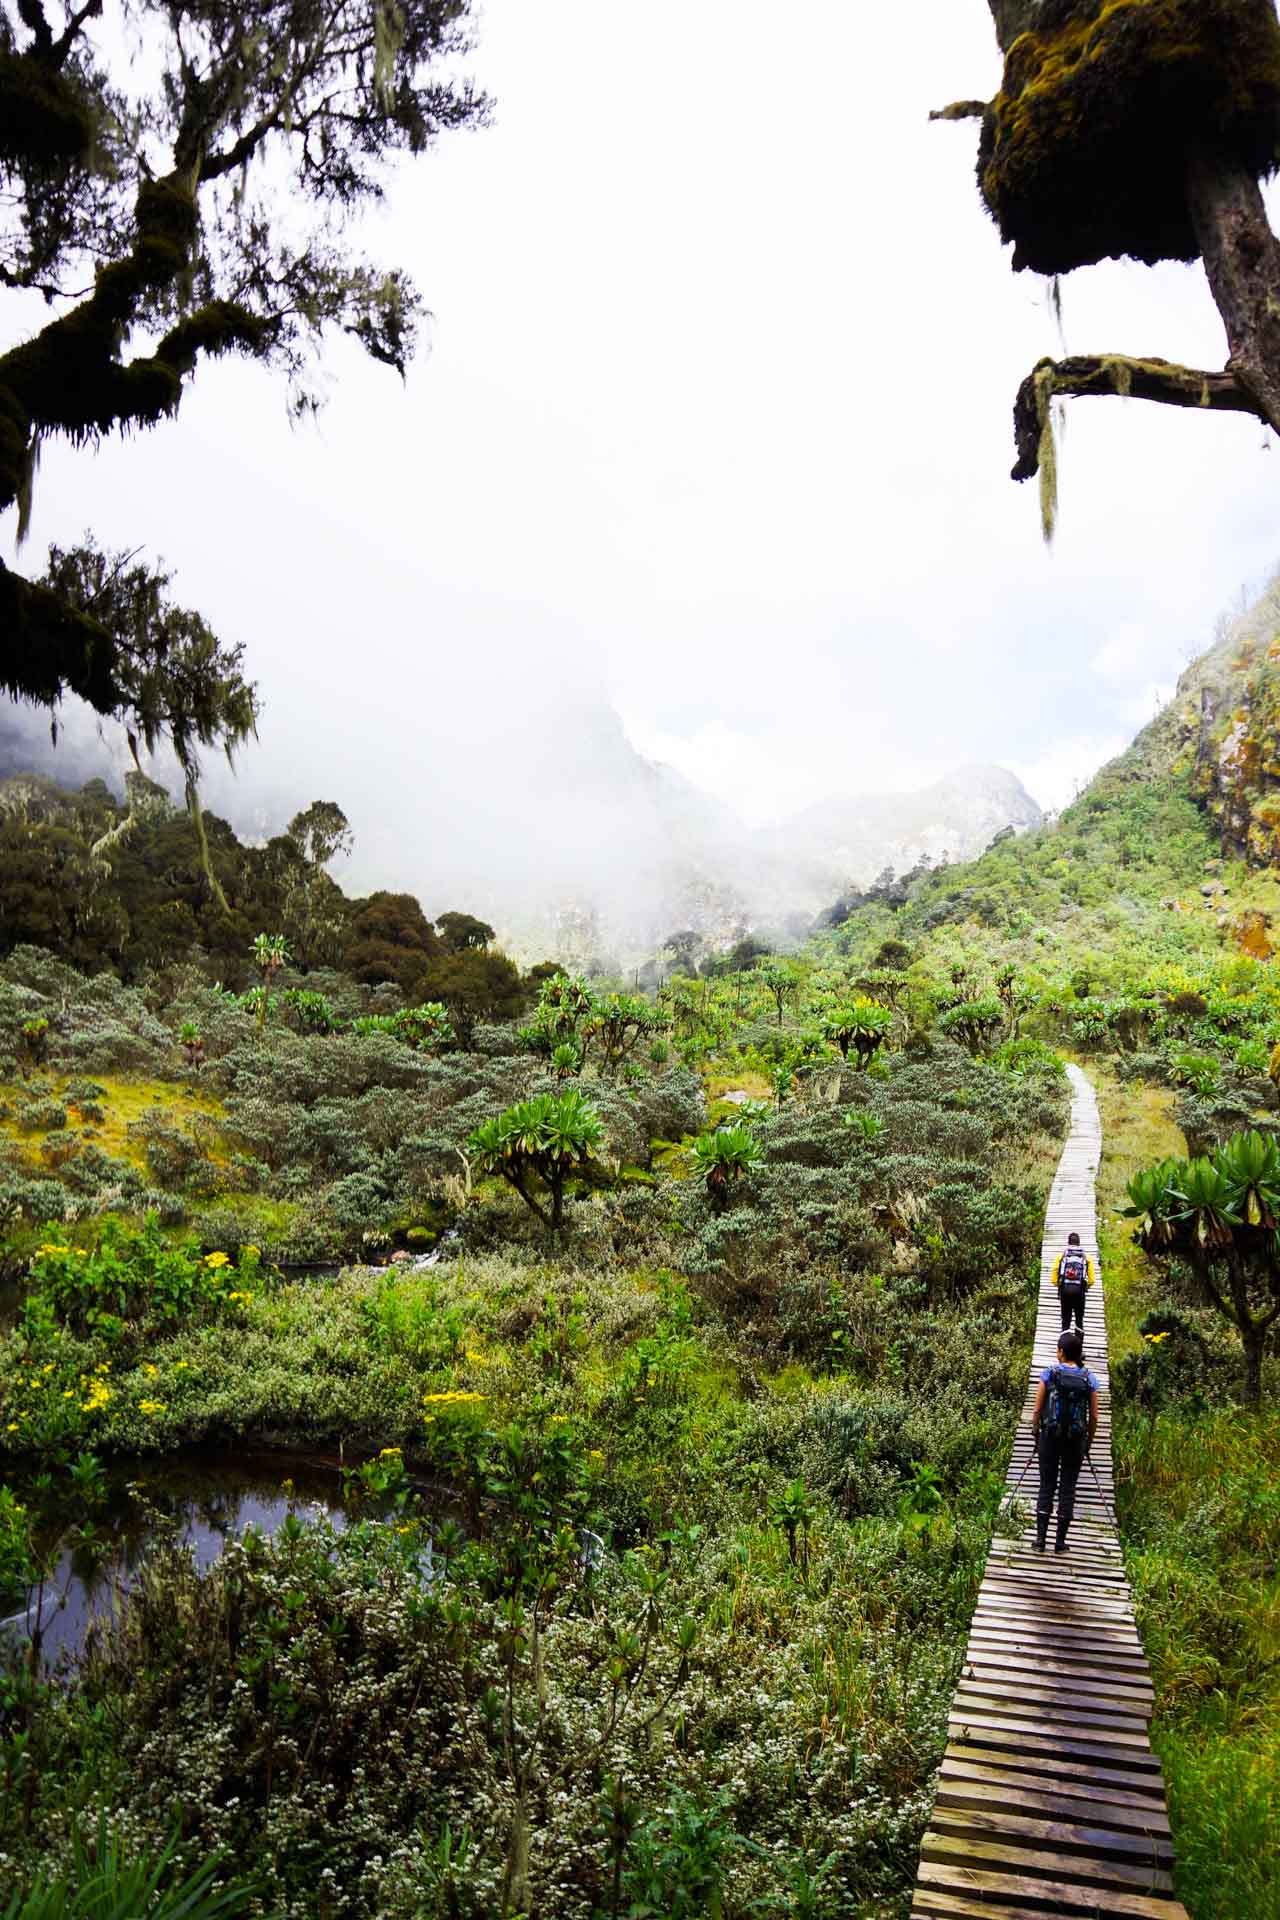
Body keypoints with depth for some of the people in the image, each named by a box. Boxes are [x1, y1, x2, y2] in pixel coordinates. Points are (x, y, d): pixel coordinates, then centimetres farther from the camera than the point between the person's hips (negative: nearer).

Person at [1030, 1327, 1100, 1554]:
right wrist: (1089, 1441, 12)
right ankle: (1060, 1541, 12)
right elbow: (1094, 1417, -1)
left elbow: (1037, 1410, -5)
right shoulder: (1089, 1379, -3)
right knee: (1068, 1488, 9)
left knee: (1046, 1486, 9)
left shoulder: (1049, 1374, -7)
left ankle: (1040, 1538, 6)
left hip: (1050, 1436, -1)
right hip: (1076, 1440, 1)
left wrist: (1035, 1434, 8)